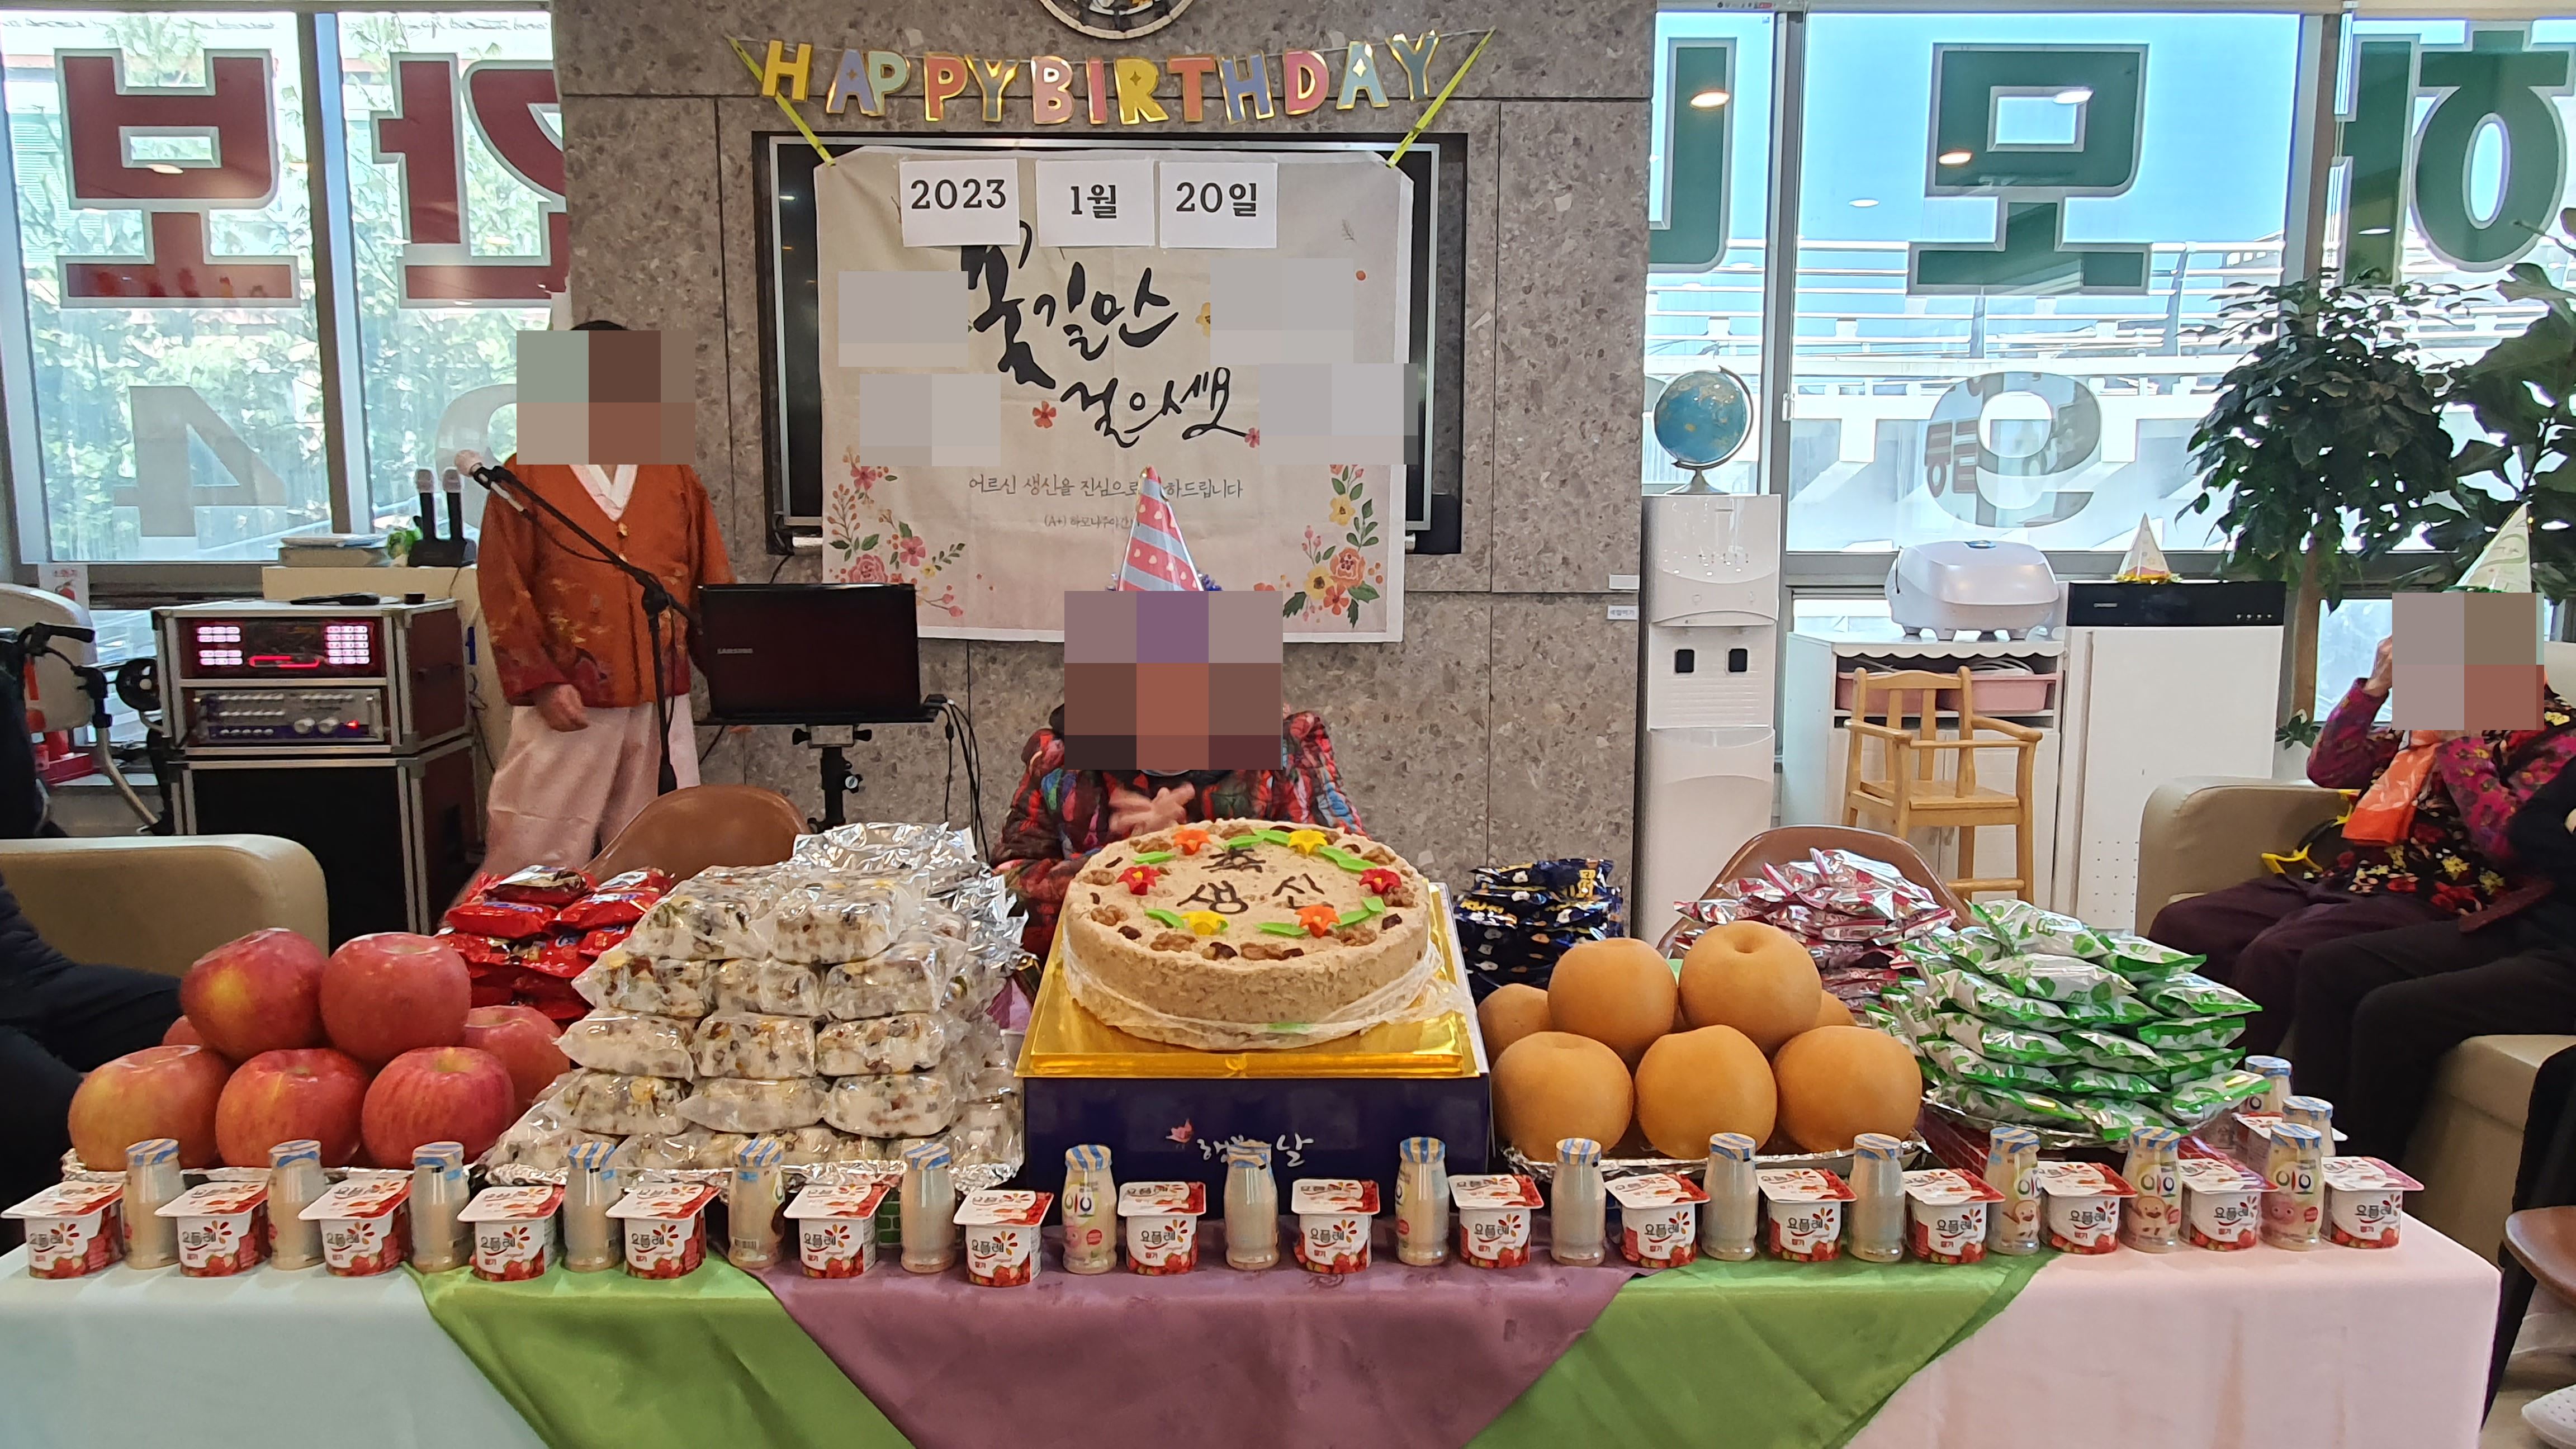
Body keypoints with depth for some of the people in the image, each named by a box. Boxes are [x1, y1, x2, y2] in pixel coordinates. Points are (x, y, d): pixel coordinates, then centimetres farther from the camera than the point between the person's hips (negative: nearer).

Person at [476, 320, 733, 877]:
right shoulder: (527, 476, 2)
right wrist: (541, 683, -10)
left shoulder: (673, 475, 12)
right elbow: (504, 594, -2)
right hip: (568, 704, -3)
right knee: (537, 863, -3)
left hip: (663, 702, 3)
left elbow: (713, 582, 12)